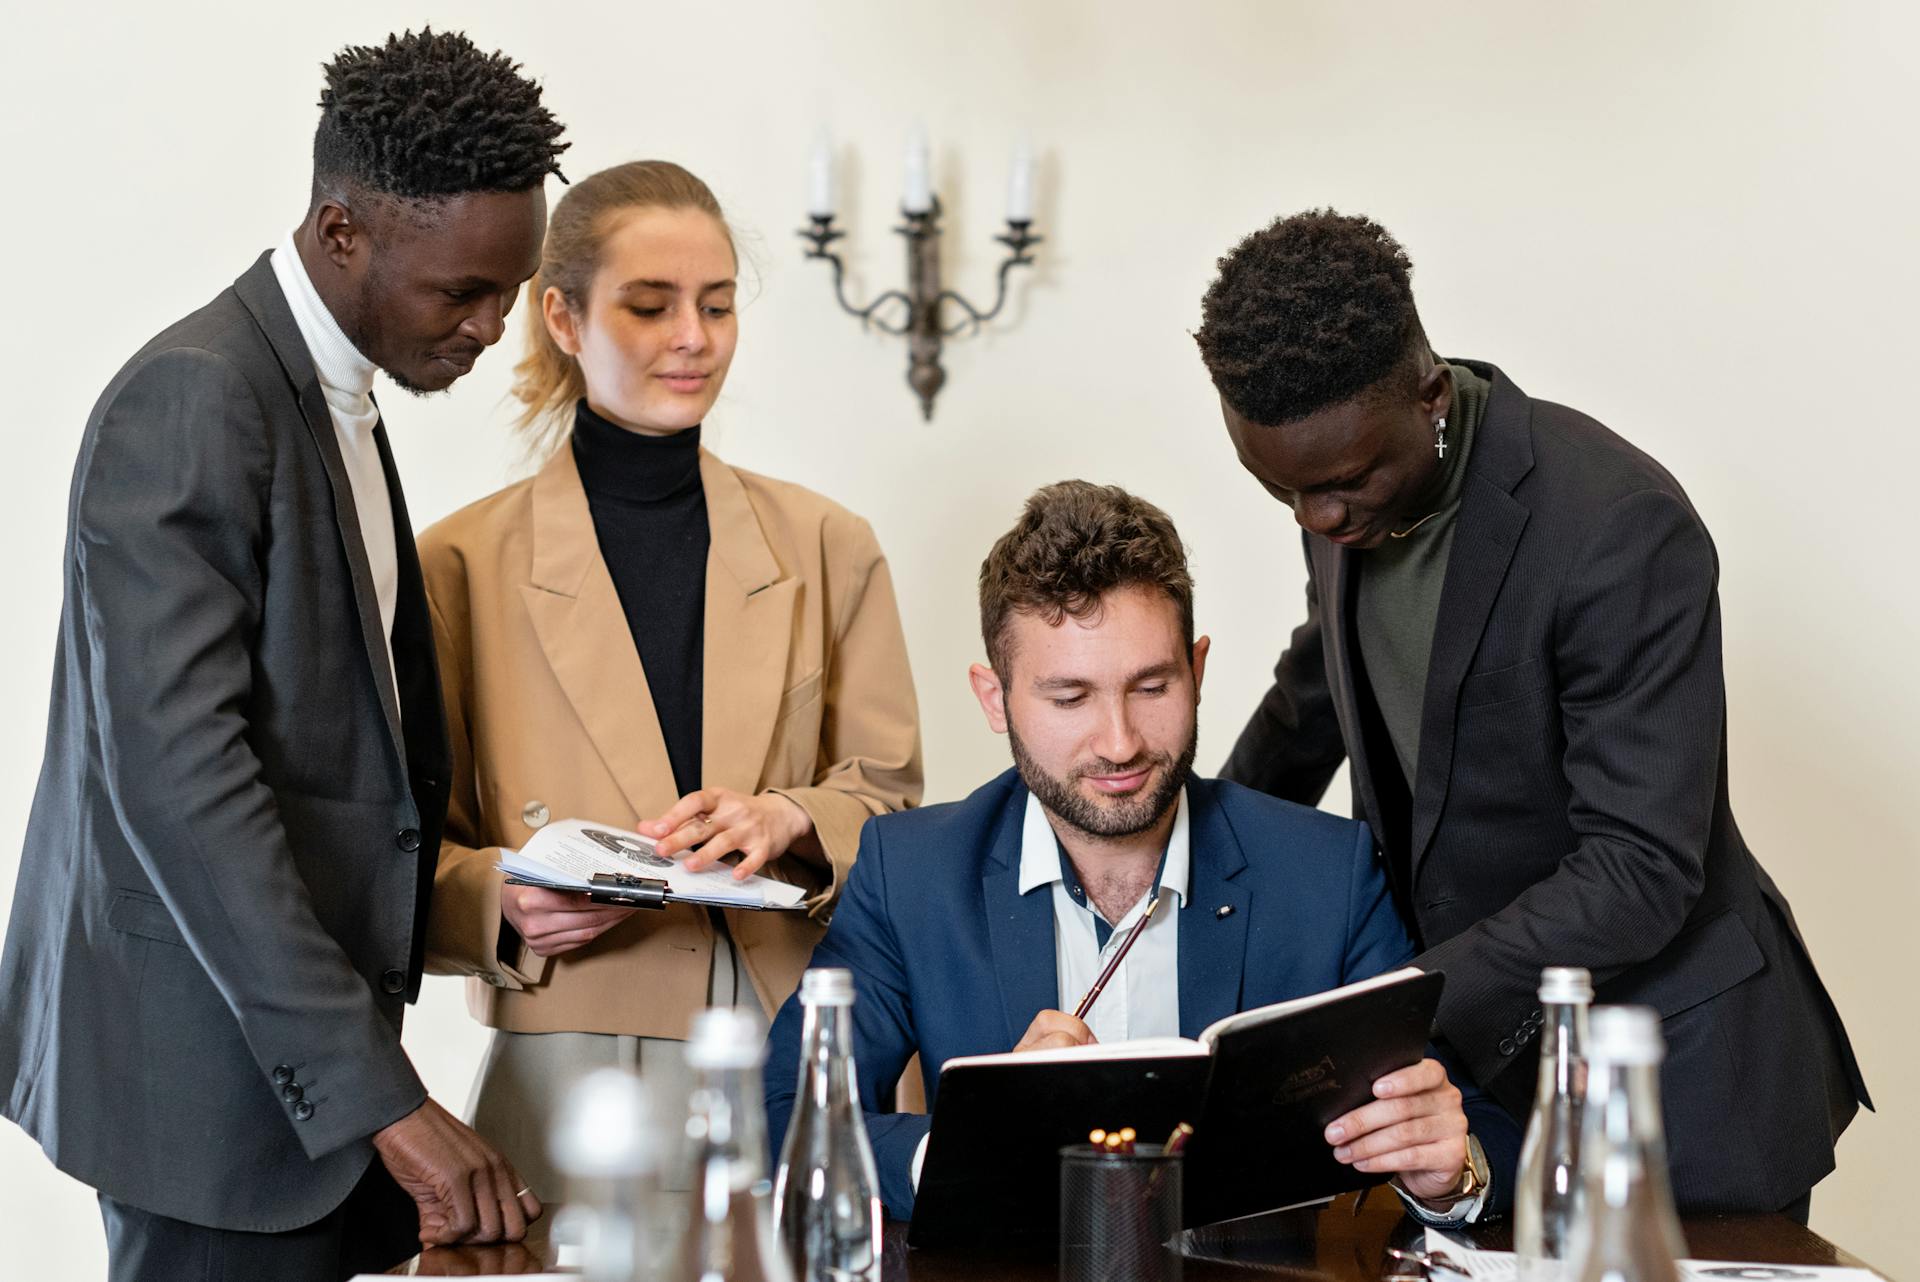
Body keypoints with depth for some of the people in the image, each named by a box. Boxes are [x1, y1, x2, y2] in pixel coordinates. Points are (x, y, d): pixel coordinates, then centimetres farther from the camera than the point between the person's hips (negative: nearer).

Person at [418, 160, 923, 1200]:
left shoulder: (827, 549, 10)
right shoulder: (462, 564, 3)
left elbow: (891, 799, 10)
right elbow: (415, 858, 4)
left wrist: (789, 820, -11)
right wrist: (508, 906, -17)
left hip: (795, 1067, 2)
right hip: (570, 1067, -2)